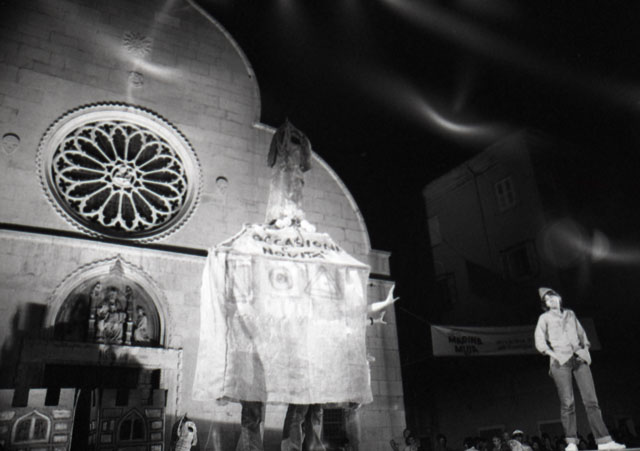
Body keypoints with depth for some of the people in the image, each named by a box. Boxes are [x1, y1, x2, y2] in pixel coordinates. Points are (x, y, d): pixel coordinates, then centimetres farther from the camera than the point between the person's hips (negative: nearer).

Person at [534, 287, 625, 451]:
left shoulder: (570, 314, 20)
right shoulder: (545, 318, 10)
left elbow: (581, 334, 25)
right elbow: (539, 341, 3)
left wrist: (585, 349, 10)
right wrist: (553, 355, -9)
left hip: (579, 358, 3)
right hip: (561, 361, -3)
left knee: (591, 399, -4)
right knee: (567, 402, -9)